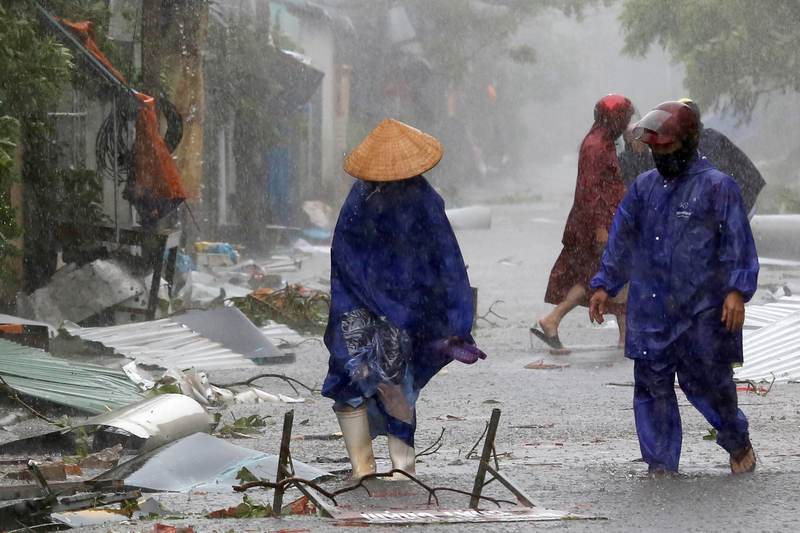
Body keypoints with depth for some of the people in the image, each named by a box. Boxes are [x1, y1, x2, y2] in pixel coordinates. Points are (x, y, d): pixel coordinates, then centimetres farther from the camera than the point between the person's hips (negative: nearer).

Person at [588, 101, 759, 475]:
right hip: (650, 311, 5)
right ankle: (660, 465, 9)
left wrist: (737, 291, -17)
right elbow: (621, 241, 18)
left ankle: (738, 443, 27)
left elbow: (739, 243, -7)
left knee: (707, 381, 1)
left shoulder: (717, 187, -3)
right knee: (652, 386, 2)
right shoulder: (644, 187, 13)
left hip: (702, 310, -5)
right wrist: (604, 285, 12)